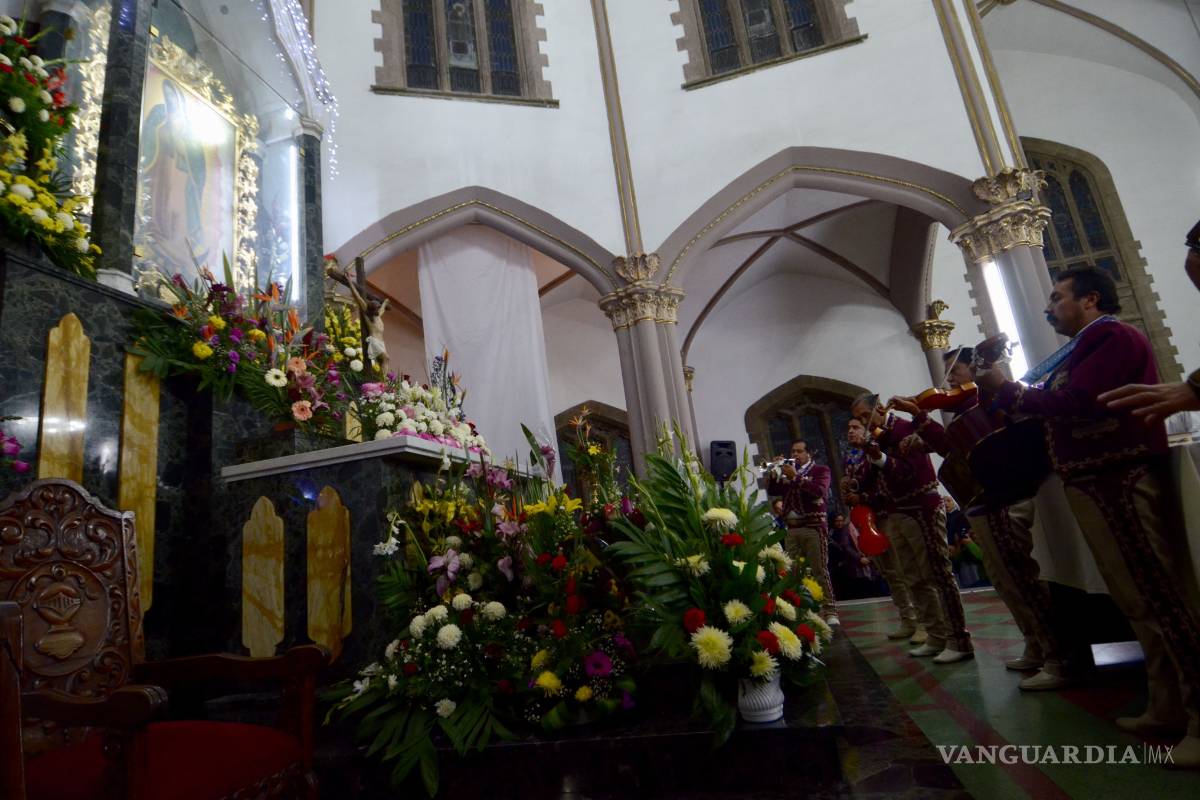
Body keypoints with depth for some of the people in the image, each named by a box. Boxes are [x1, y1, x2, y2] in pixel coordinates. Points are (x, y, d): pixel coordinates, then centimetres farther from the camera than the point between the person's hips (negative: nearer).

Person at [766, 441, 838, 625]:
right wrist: (774, 473, -4)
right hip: (792, 528, 5)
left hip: (813, 527, -5)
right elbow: (772, 491, 11)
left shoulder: (821, 470, 6)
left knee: (820, 570, -8)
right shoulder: (787, 471, 20)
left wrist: (796, 476, -15)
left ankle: (829, 611, -6)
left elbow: (819, 490, -13)